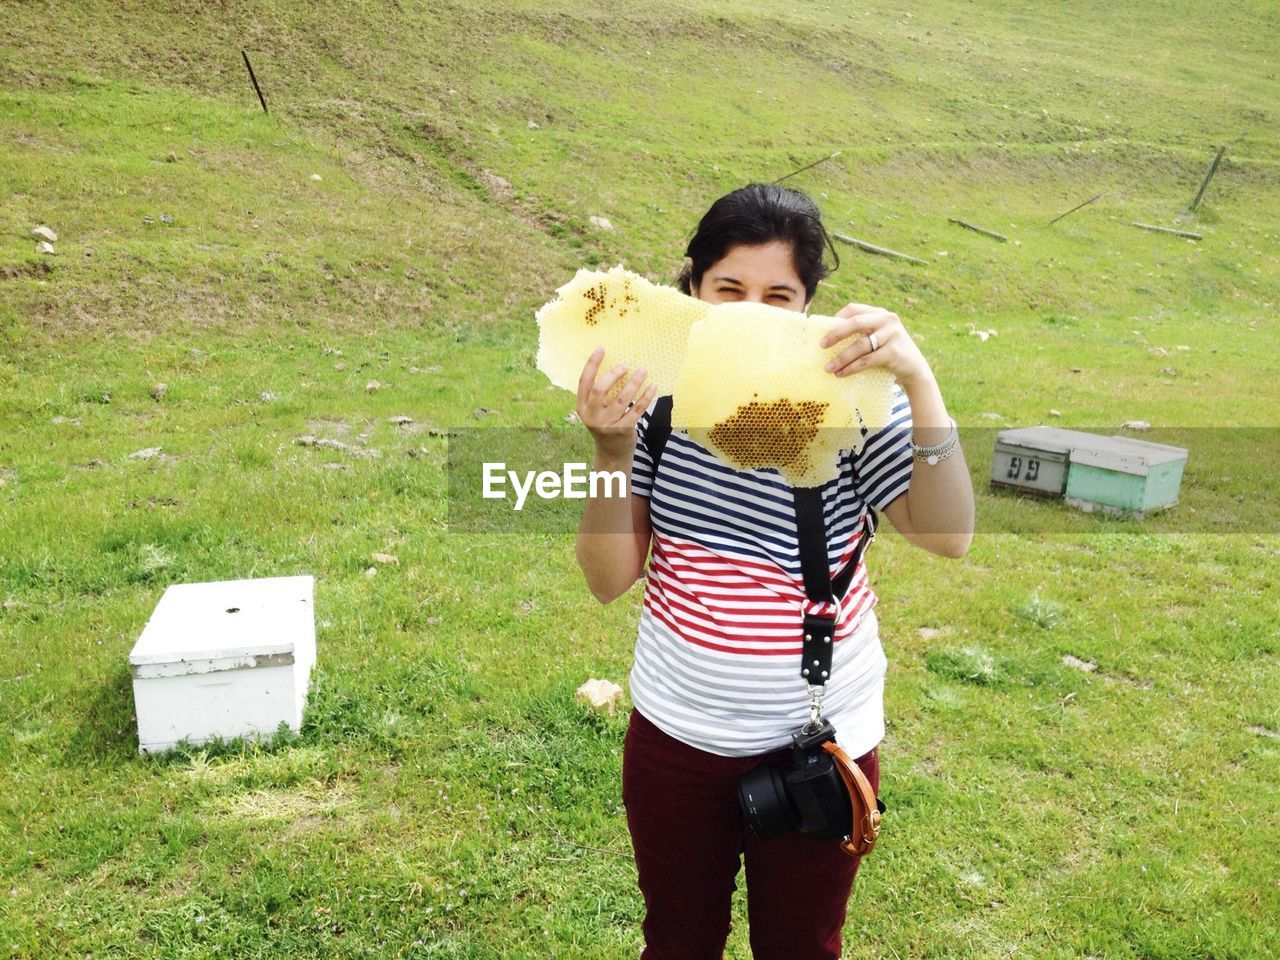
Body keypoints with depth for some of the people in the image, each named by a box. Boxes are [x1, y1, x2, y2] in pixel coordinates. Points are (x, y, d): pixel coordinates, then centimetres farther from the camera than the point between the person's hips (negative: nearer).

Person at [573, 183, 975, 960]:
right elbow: (610, 579, -12)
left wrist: (919, 381, -38)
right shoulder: (663, 393, -11)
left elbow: (949, 536, -28)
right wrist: (613, 450, -27)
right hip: (675, 732, 2)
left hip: (819, 742, -1)